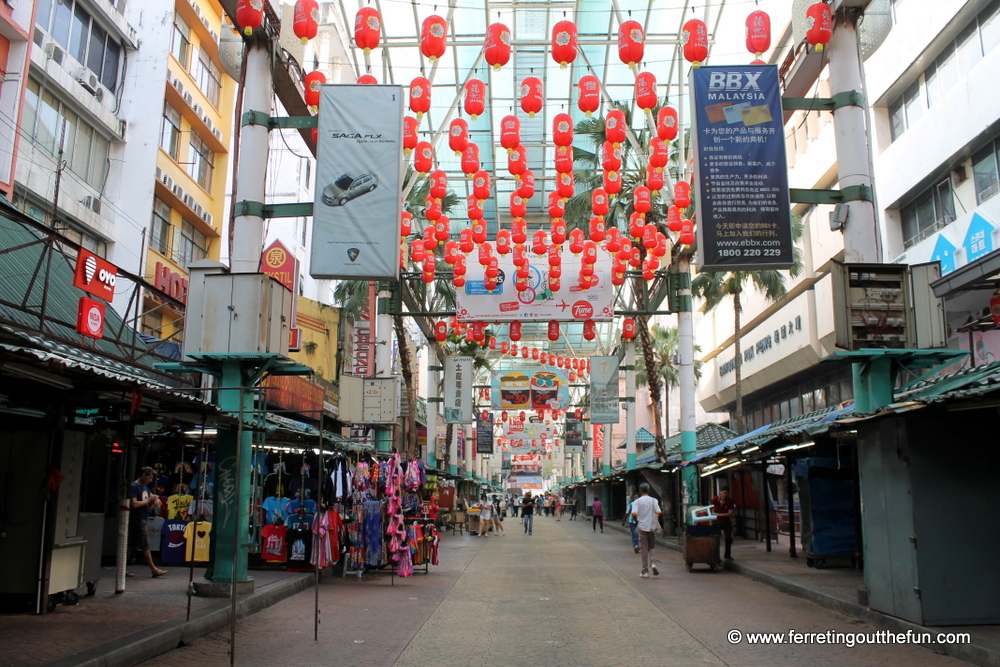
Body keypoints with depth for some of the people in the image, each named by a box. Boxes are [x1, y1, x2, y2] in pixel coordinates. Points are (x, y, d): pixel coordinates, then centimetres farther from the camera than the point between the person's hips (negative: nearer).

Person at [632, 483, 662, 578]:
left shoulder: (637, 501, -4)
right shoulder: (654, 500, 1)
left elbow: (634, 513, -18)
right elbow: (658, 512, -11)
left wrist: (637, 519, 2)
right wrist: (655, 519, 9)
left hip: (642, 527, -1)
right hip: (652, 527, 1)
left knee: (644, 549, 5)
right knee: (652, 547, 16)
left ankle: (645, 572, 6)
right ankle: (653, 563, -10)